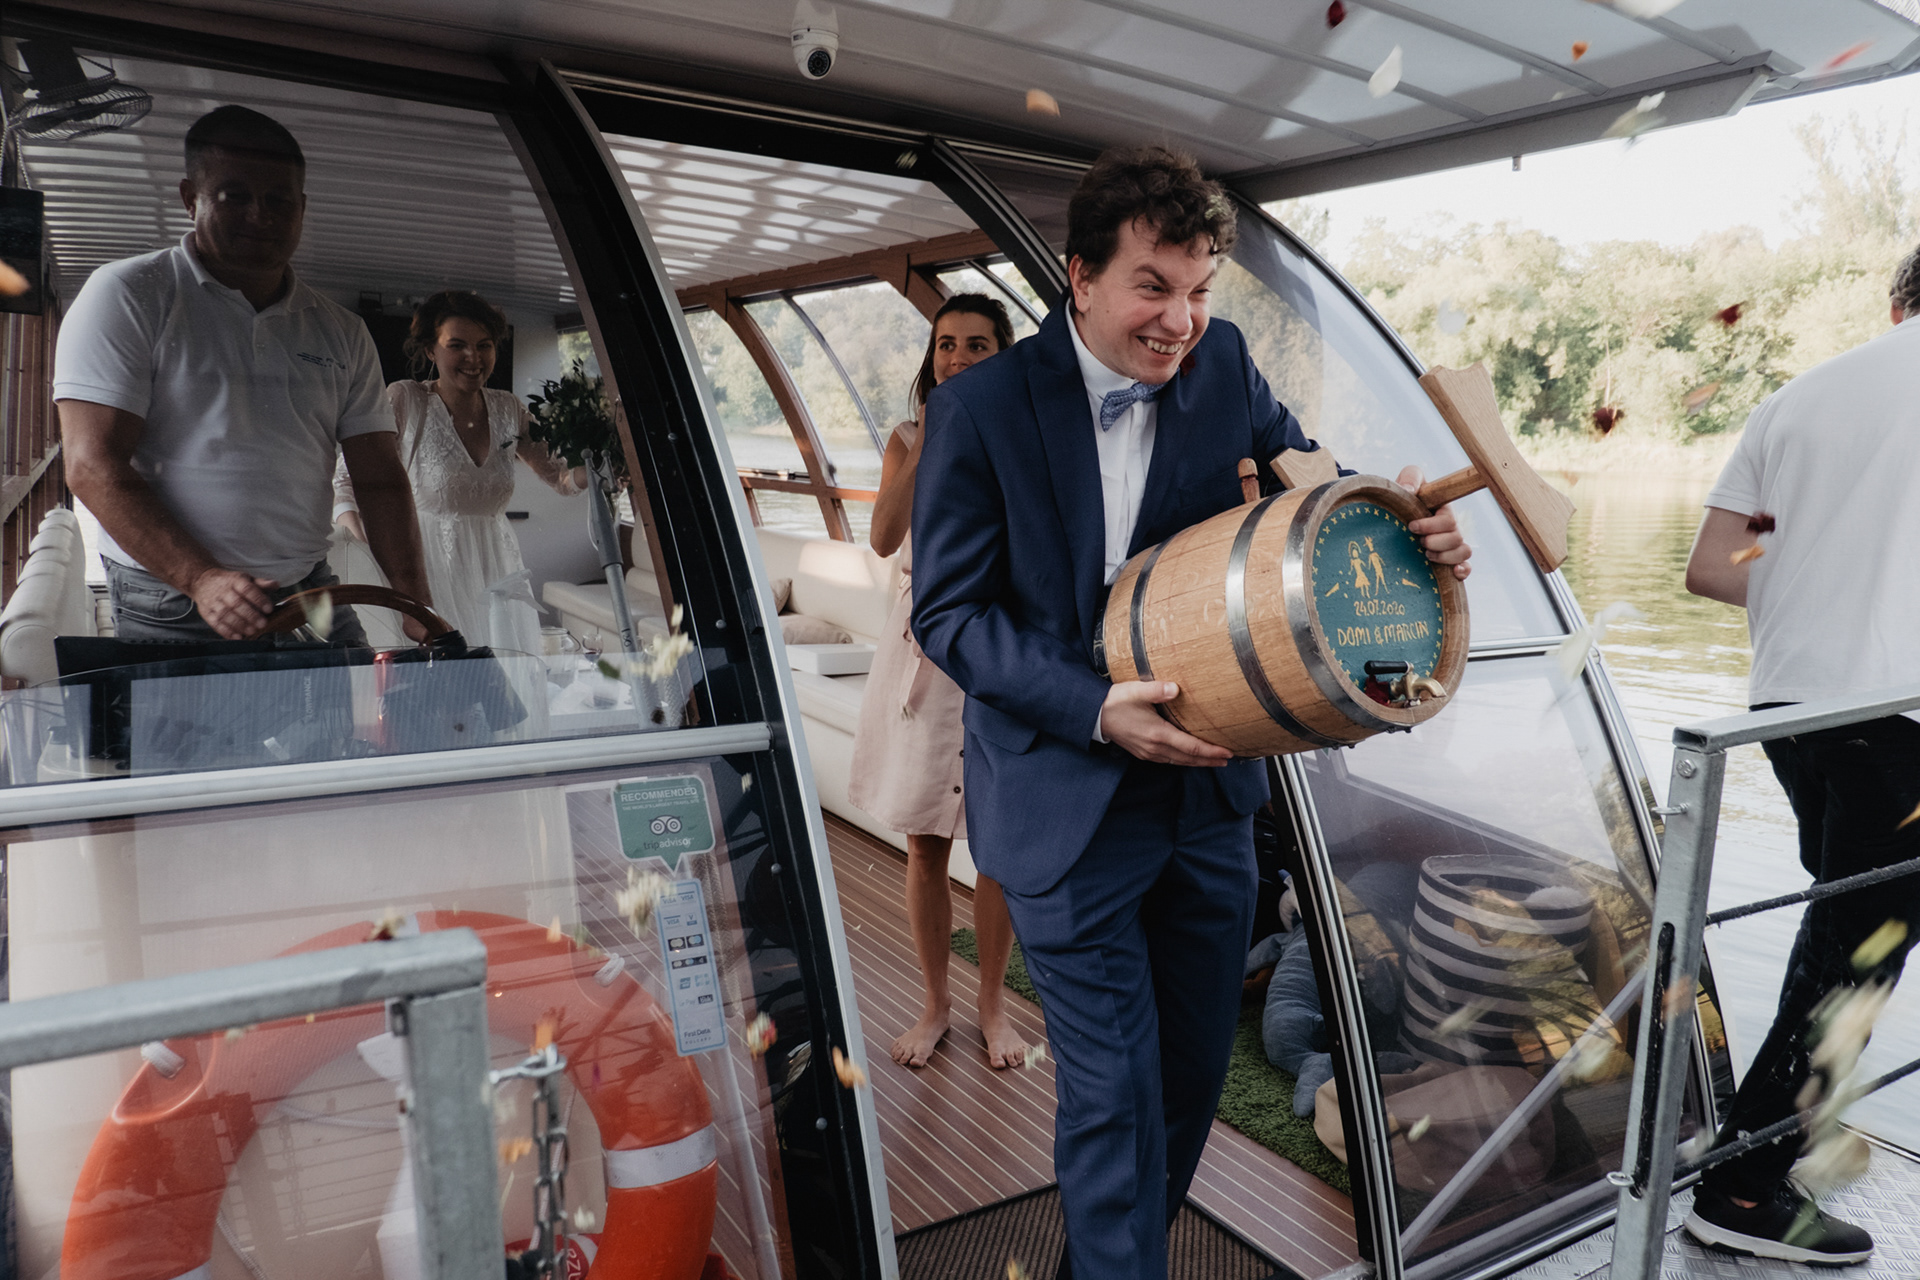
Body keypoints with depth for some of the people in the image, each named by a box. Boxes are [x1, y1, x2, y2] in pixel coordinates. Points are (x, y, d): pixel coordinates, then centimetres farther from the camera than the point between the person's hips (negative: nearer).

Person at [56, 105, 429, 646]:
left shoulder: (343, 333, 11)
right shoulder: (126, 296, -1)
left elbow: (380, 481, 7)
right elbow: (93, 466, -9)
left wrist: (417, 607, -7)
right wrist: (202, 579, -22)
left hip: (312, 601, 3)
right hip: (171, 614, -3)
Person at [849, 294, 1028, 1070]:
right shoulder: (907, 440, 5)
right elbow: (884, 537, -12)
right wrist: (930, 443, -15)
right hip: (922, 649, 1)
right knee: (924, 848, 8)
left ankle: (992, 1004, 27)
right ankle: (934, 1003, 28)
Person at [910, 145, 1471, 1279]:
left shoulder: (1223, 365, -1)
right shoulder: (981, 406, -12)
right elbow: (950, 611, -11)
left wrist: (1409, 519, -15)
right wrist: (1095, 709, -25)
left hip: (1208, 787, 6)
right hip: (1068, 808, -5)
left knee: (1197, 1067, 21)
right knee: (1114, 1091, 1)